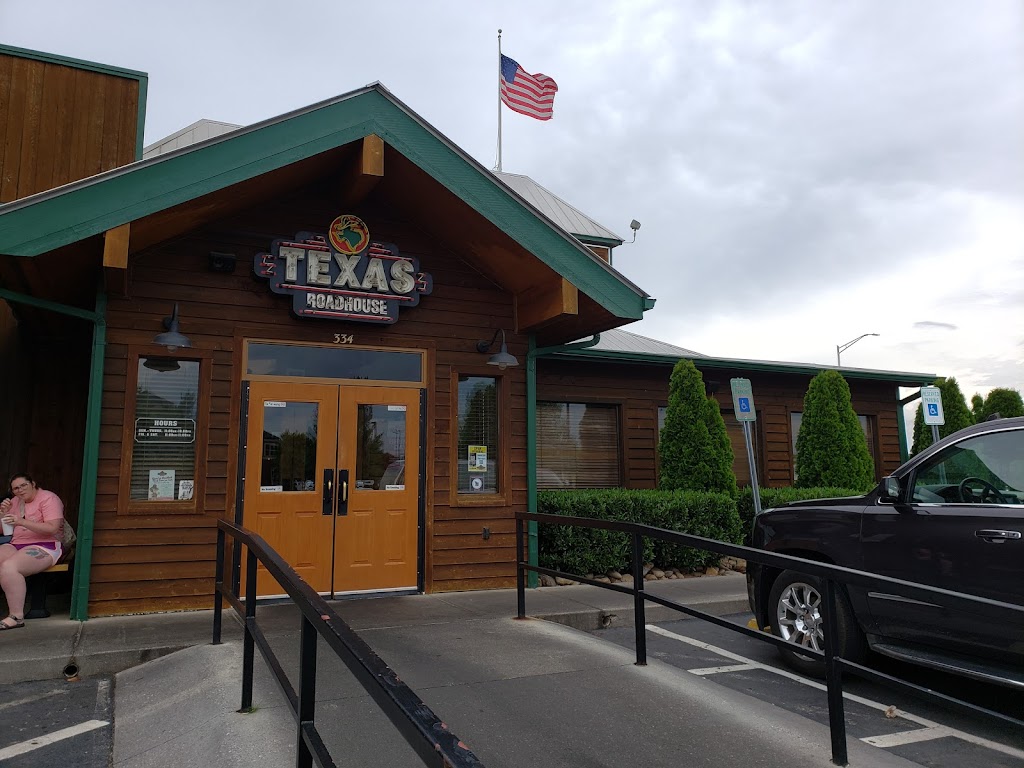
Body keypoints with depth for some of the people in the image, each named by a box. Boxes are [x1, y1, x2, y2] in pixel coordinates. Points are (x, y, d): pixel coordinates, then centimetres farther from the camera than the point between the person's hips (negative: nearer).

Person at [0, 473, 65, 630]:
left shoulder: (48, 498, -6)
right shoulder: (15, 501, 16)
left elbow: (53, 528, -19)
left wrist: (21, 521, -27)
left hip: (44, 546, -7)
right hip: (16, 545, 7)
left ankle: (17, 616, -26)